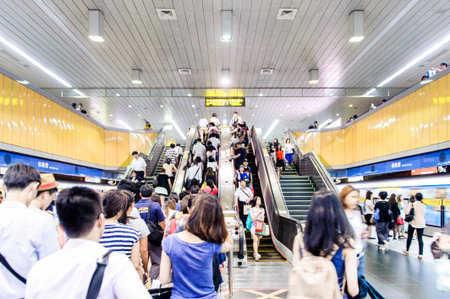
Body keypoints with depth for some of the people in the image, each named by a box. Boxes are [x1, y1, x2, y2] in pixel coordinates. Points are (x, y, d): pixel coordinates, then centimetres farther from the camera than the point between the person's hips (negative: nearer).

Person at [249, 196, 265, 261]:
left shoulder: (262, 209, 12)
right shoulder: (252, 209, 0)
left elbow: (263, 219, 8)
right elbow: (252, 219, -7)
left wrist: (257, 219, -10)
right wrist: (258, 214, -19)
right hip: (254, 226, -4)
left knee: (258, 240, 5)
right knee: (255, 239, -19)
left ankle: (254, 252, 23)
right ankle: (256, 254, -28)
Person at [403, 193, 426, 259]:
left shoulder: (411, 205, -11)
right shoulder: (424, 206, 0)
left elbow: (407, 213, -17)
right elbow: (423, 214, 13)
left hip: (413, 223, -2)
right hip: (421, 224, 2)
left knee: (409, 237, 14)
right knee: (420, 238, 3)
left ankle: (407, 251, 26)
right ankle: (420, 254, -4)